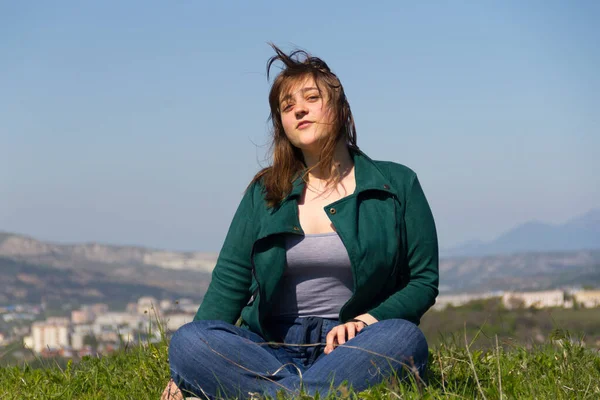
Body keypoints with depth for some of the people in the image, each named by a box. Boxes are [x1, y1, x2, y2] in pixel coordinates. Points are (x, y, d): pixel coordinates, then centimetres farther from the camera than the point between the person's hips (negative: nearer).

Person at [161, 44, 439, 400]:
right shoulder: (265, 193, 14)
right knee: (186, 340, -27)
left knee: (405, 337, -36)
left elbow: (423, 281, 7)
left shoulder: (397, 186, 9)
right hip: (269, 349, 1)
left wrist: (368, 320, -14)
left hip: (352, 348, -1)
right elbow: (229, 282, 7)